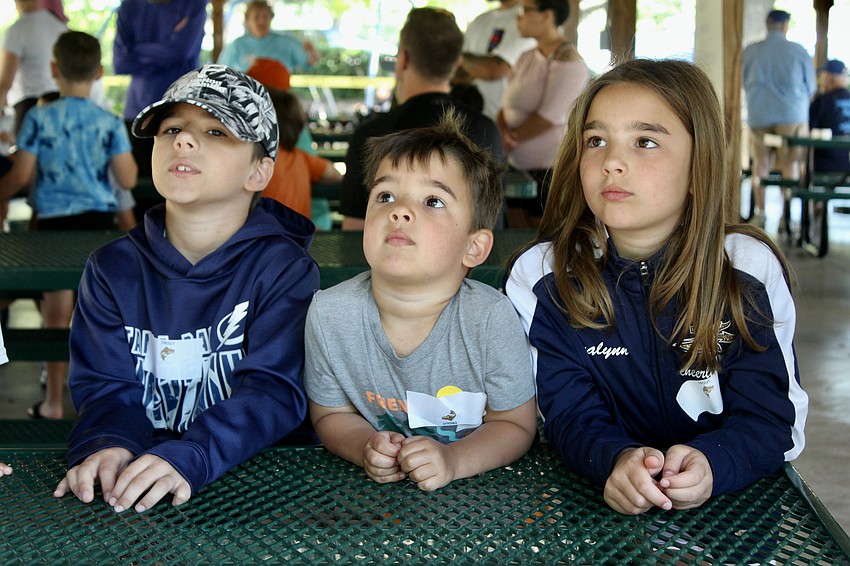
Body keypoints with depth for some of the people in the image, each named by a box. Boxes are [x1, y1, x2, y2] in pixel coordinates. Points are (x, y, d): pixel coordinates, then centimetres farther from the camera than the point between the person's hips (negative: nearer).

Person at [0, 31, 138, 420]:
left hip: (55, 223, -1)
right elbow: (128, 180, -2)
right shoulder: (111, 124, -5)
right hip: (100, 221, 1)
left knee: (57, 315, 7)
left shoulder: (38, 119, -7)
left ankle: (53, 402, 13)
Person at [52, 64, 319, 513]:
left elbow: (273, 391, -14)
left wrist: (187, 457, -30)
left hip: (257, 477, -2)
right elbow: (106, 386, 1)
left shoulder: (285, 268, -5)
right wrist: (108, 446, -22)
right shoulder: (113, 269, 6)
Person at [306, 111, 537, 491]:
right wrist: (365, 448, -18)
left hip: (476, 487, -2)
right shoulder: (329, 313, -12)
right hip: (373, 488, 2)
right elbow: (331, 414, 2)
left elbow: (516, 425, -6)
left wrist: (453, 459, -23)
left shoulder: (491, 318, -17)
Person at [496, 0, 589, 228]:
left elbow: (547, 119, -18)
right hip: (518, 167, 8)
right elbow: (507, 107, 12)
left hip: (551, 170, -8)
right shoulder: (527, 59, 13)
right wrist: (502, 130, -9)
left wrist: (511, 136, -7)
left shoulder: (568, 62, -12)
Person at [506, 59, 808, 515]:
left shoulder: (750, 270, -3)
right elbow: (570, 415, -7)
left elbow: (770, 417, -6)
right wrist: (616, 460, -29)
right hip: (591, 503, 0)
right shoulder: (542, 276, -2)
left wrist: (711, 463, -27)